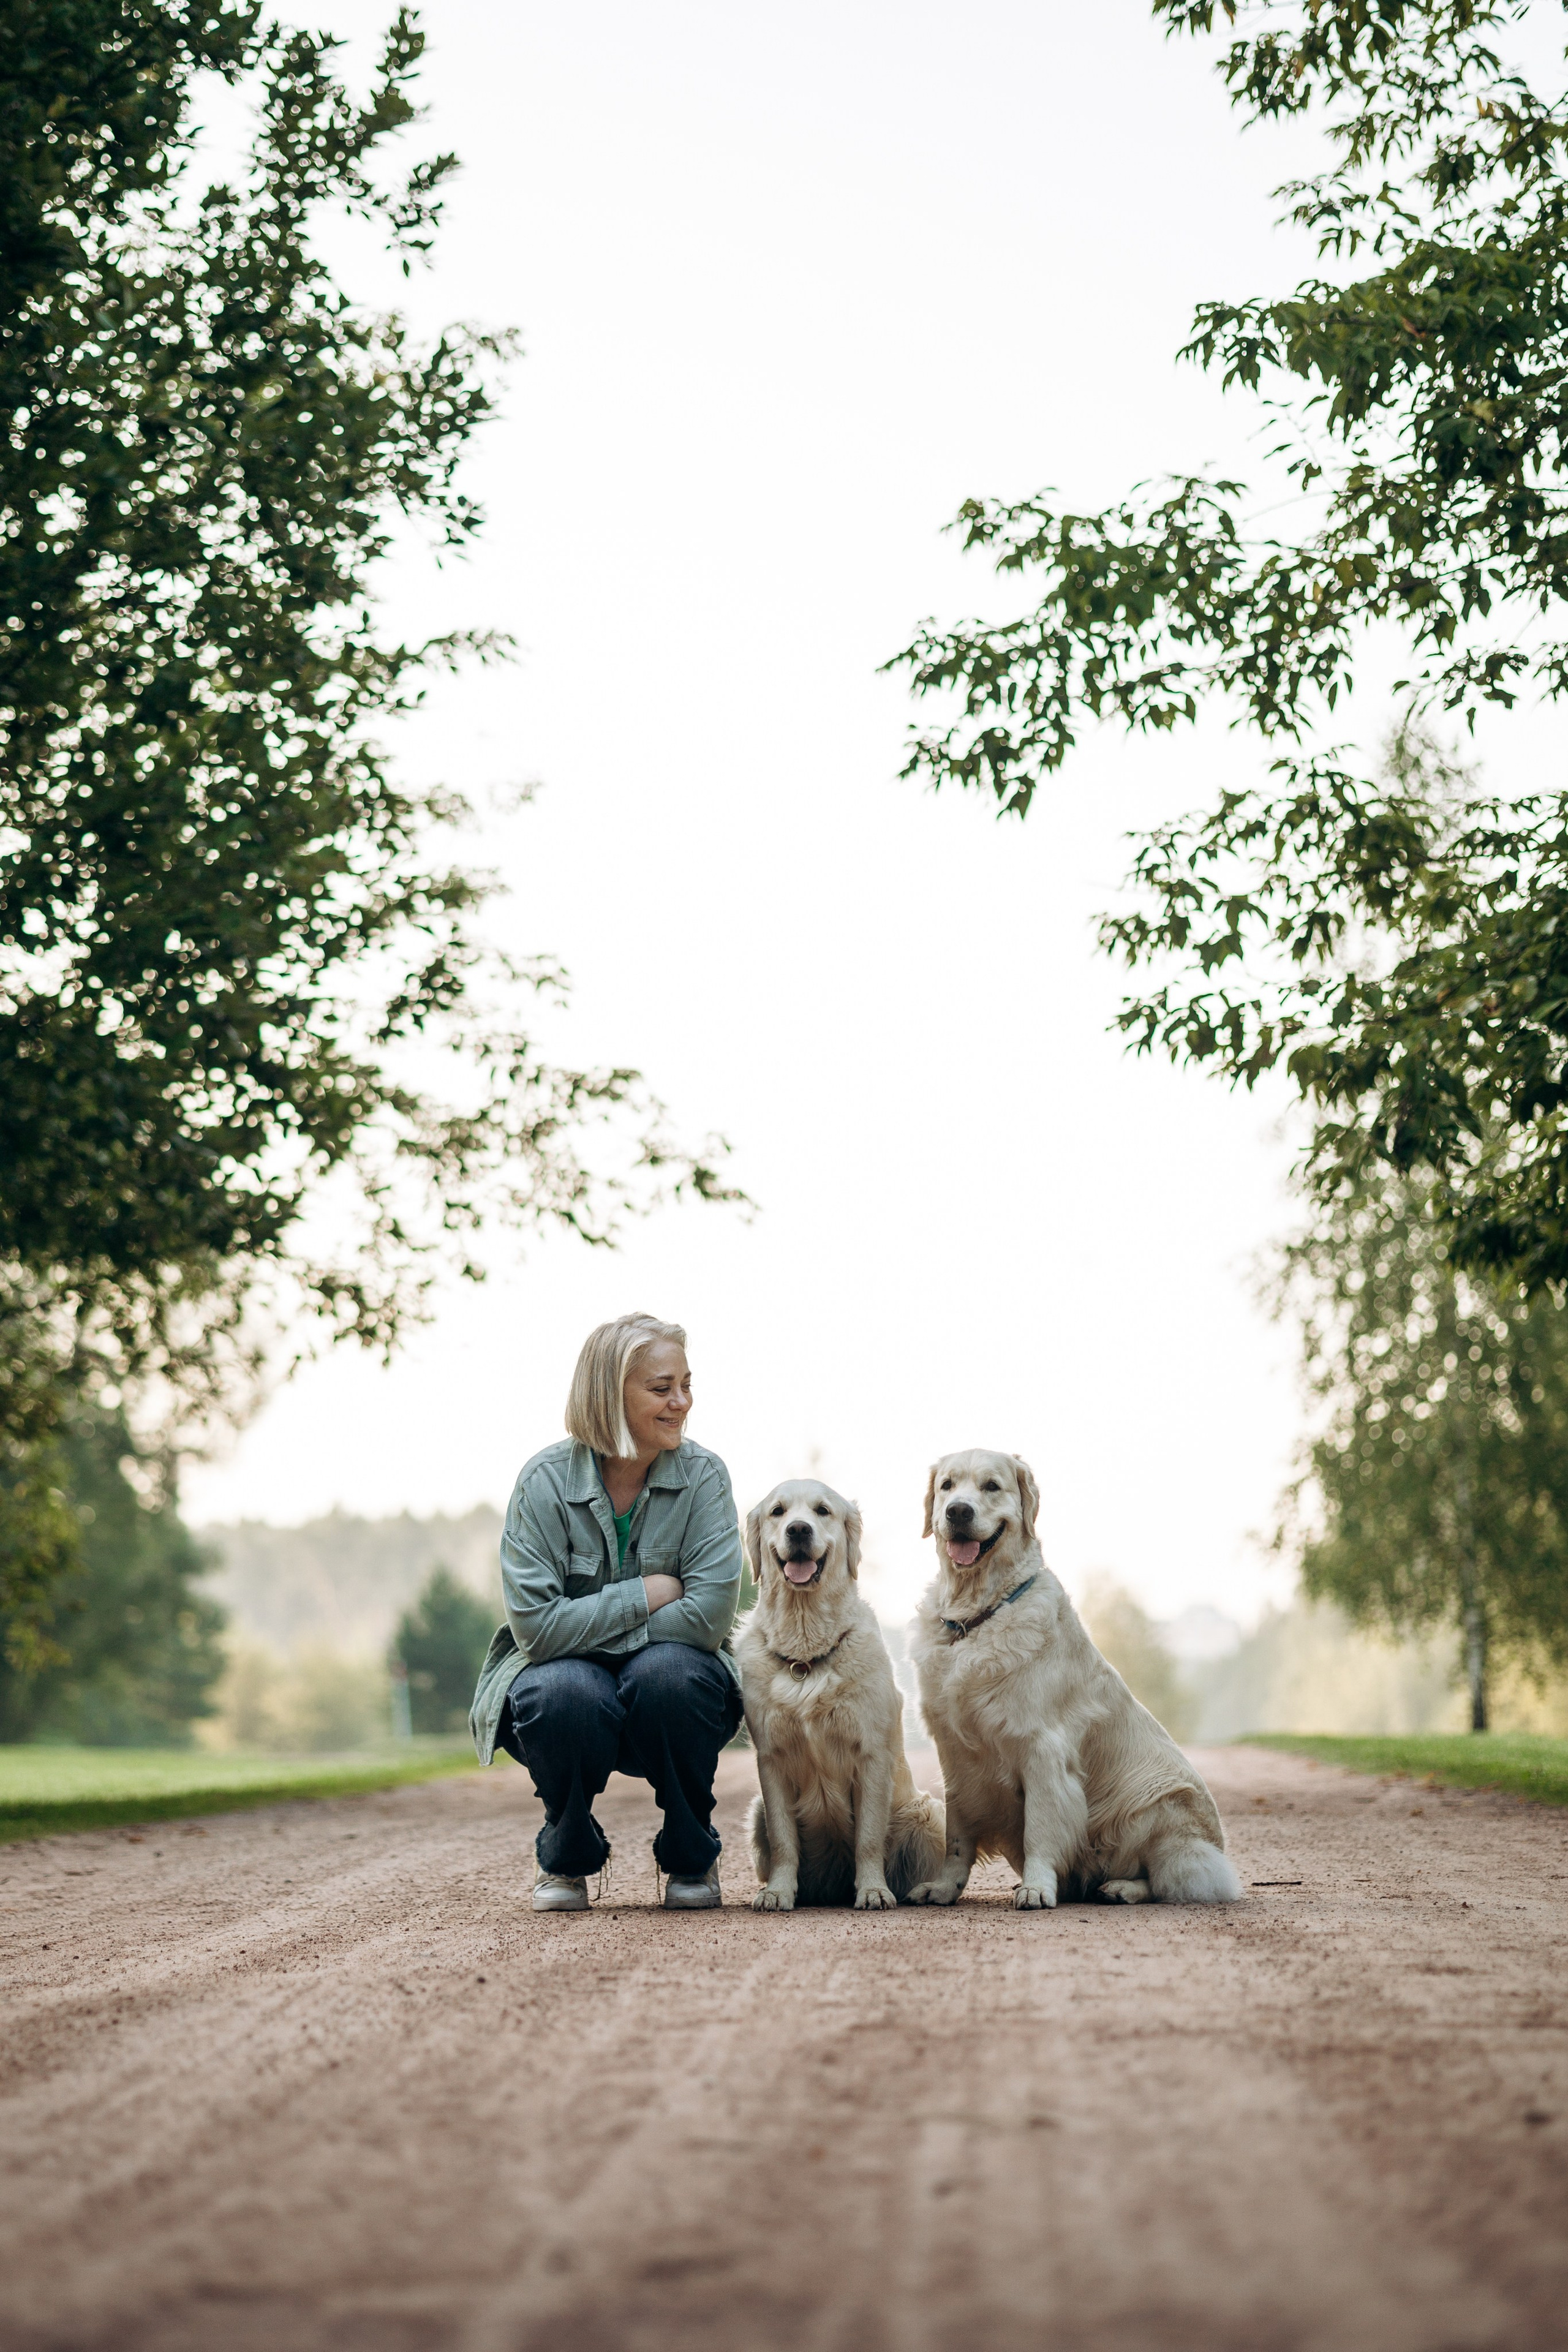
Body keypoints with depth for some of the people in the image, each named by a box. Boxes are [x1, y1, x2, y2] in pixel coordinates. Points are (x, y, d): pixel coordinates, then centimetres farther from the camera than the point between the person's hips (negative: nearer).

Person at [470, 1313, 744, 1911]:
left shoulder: (701, 1475, -8)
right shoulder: (546, 1480, -11)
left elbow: (709, 1616, -18)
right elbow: (537, 1624, -19)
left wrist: (586, 1630, -16)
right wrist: (645, 1595, -18)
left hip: (668, 1691, 1)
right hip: (570, 1680, -1)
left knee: (666, 1671, -34)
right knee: (565, 1693, -35)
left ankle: (692, 1856, -5)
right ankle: (566, 1854, -1)